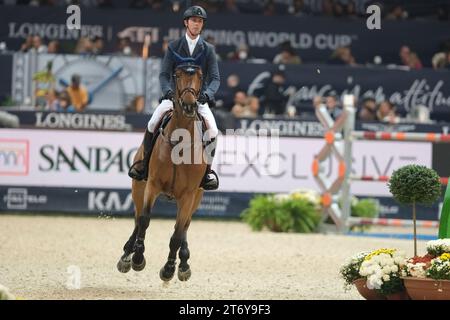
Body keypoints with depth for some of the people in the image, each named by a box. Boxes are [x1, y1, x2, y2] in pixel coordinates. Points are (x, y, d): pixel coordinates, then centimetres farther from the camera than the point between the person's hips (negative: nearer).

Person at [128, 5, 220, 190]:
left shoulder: (208, 50, 6)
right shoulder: (174, 47, 6)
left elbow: (215, 78, -2)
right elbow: (164, 74, -2)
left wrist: (208, 94, -24)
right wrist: (167, 91, -23)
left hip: (199, 98, 0)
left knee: (213, 130, -24)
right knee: (153, 123, -23)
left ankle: (207, 169, -5)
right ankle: (144, 162, -2)